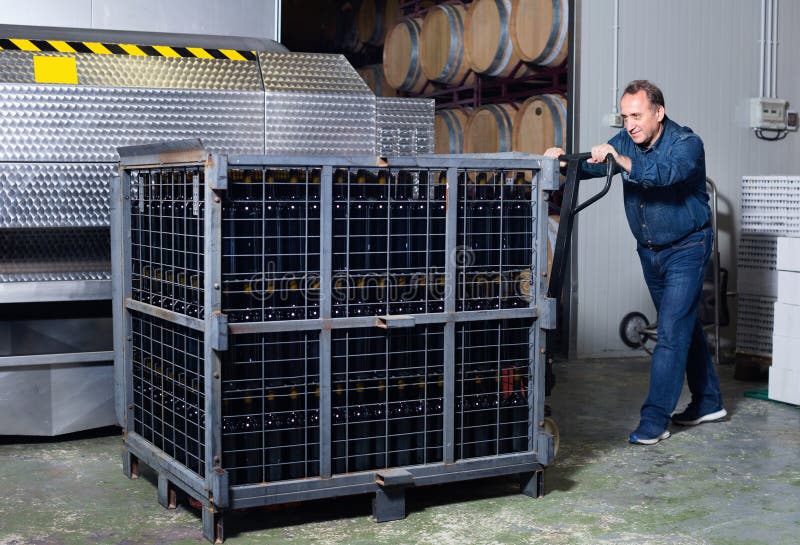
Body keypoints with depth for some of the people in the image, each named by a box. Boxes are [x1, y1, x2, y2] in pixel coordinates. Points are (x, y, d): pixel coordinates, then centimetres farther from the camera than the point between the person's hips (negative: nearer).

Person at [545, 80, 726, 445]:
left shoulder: (686, 144, -21)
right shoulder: (626, 141, -1)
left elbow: (664, 172, -41)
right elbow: (593, 165, -13)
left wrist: (623, 161, -56)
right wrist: (566, 159, -34)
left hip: (686, 249, -7)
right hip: (649, 250, 7)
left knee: (672, 331, -11)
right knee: (684, 325, 16)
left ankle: (655, 419, -8)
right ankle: (708, 403, 30)